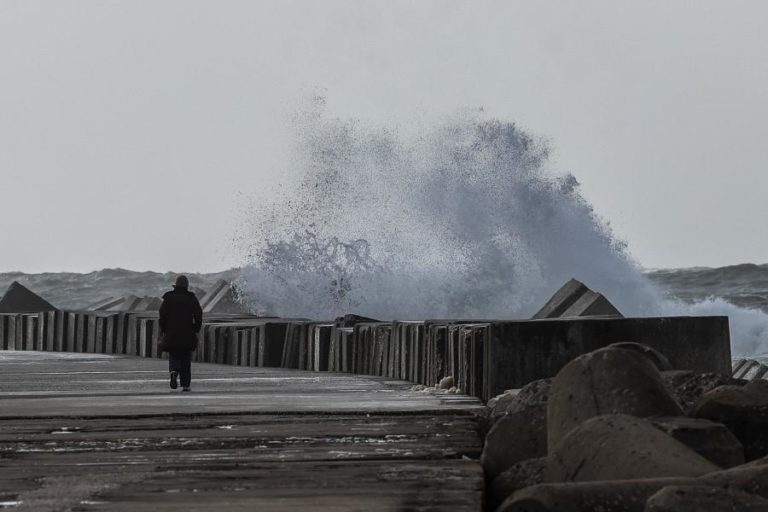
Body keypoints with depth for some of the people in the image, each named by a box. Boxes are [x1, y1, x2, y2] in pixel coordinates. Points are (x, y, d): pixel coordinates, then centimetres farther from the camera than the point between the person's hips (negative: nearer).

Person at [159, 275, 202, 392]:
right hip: (187, 334, 0)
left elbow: (163, 314, -3)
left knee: (173, 356, 11)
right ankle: (185, 385, 4)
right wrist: (196, 329, 5)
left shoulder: (168, 298, 2)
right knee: (186, 360, 8)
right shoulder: (191, 298, 2)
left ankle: (174, 371, -21)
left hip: (171, 333, 0)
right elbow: (198, 314, -5)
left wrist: (163, 330, 7)